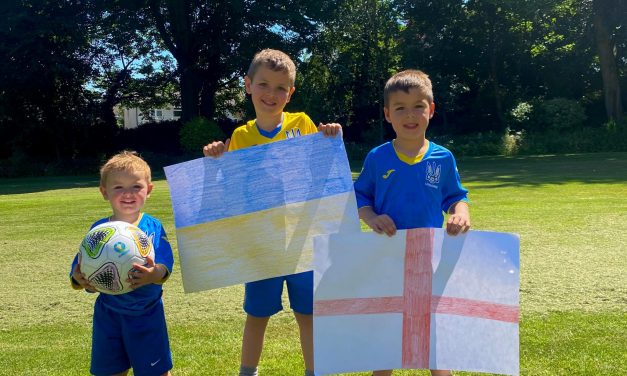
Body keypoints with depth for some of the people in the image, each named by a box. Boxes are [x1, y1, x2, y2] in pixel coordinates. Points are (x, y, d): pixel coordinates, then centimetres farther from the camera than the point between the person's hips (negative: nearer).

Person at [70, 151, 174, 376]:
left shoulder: (153, 227, -9)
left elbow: (165, 266, -20)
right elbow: (80, 269, -7)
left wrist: (155, 275, -43)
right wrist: (78, 280, -31)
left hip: (146, 314, -2)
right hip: (108, 315, 2)